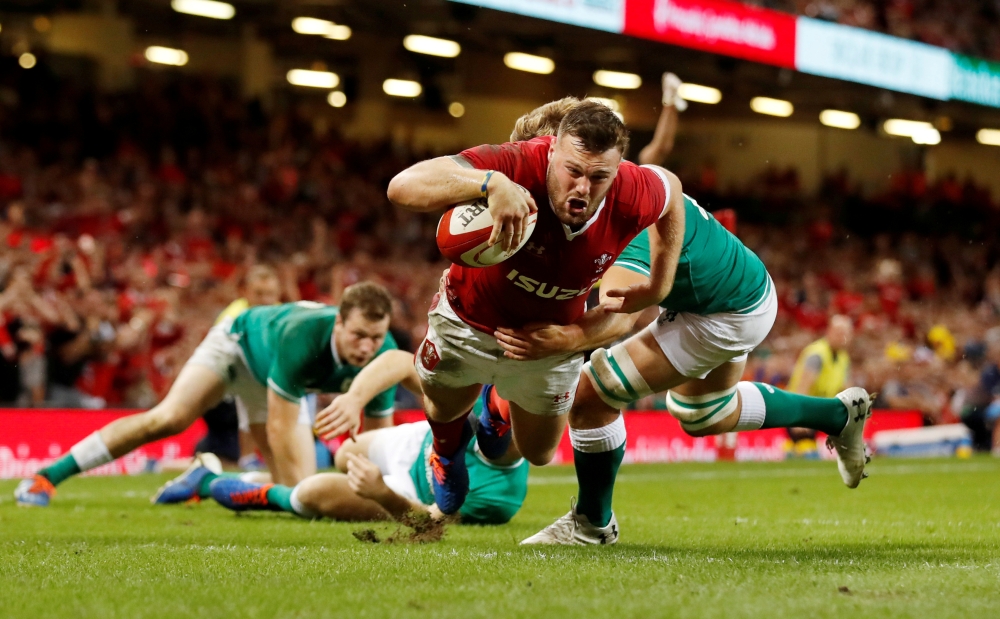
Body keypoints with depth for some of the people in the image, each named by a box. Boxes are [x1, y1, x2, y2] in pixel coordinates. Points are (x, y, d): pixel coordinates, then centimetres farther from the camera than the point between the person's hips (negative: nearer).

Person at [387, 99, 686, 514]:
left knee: (537, 454, 21)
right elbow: (402, 188, -52)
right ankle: (447, 449, 63)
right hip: (469, 321, -2)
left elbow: (671, 189, -2)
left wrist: (658, 286, -2)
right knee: (445, 411, 25)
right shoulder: (517, 166, -42)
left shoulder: (632, 199, -31)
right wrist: (491, 183, -66)